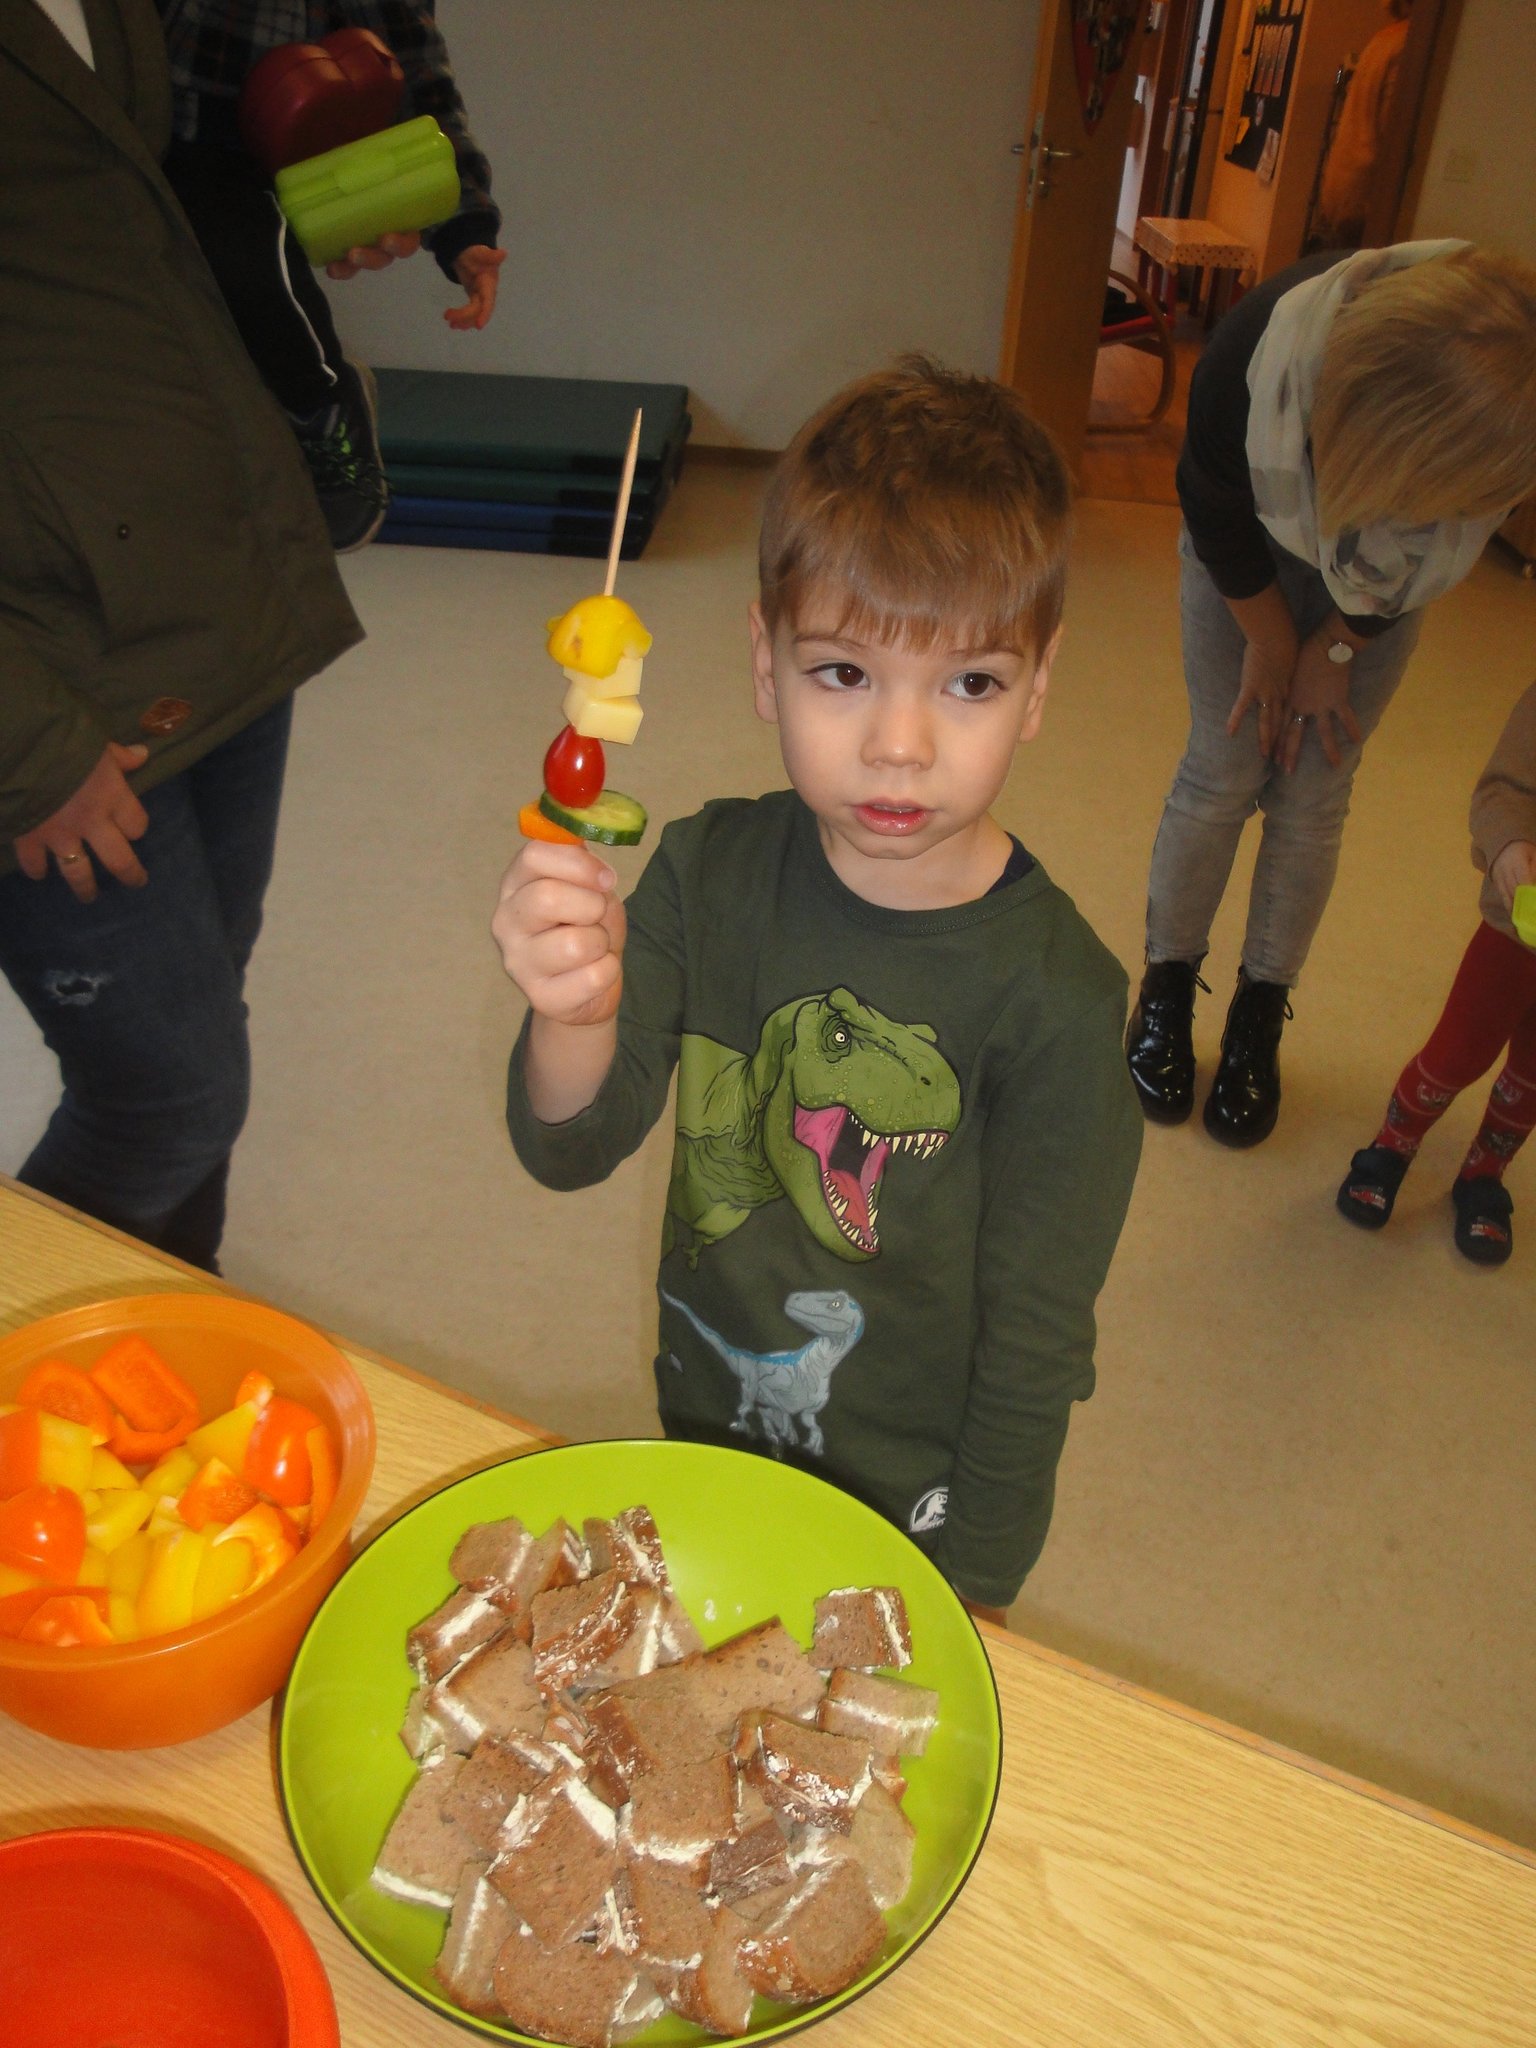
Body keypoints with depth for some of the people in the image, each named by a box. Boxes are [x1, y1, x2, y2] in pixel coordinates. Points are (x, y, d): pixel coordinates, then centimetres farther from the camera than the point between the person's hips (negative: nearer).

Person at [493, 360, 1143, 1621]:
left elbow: (1035, 1339, -16)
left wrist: (959, 1604, -9)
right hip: (703, 1433, 4)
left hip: (909, 1507, -3)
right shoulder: (712, 872, -14)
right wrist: (578, 1020, -41)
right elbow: (571, 1152, -20)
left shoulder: (1055, 996, -25)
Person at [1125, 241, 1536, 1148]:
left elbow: (1441, 544, -13)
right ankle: (1165, 994, 12)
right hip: (1252, 553, -1)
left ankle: (1259, 1021, 12)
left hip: (1382, 581, 1)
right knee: (1225, 769, -5)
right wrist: (1271, 640, -9)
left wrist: (1337, 646, -8)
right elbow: (1214, 504, -18)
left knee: (1315, 791, -1)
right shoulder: (1260, 349, -39)